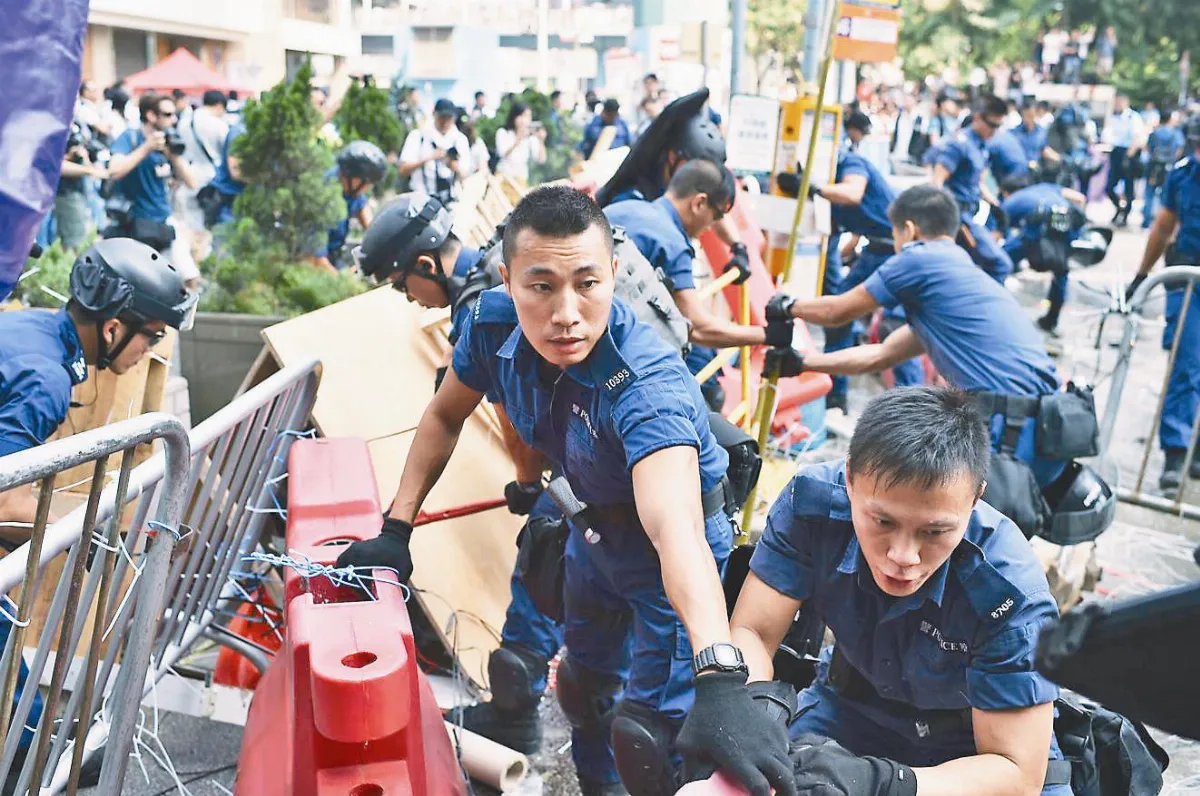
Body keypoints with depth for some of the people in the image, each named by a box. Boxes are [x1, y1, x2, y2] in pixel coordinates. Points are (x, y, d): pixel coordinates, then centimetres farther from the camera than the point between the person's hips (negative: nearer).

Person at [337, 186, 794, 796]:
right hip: (594, 524, 6)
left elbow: (674, 526, -54)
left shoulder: (648, 384, -40)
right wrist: (396, 528, -6)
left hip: (671, 543, -6)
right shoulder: (494, 325, -22)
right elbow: (445, 415, -2)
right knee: (585, 683, 26)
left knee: (647, 734, -9)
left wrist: (720, 679, -67)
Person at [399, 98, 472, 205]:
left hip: (451, 200, 3)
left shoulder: (460, 139, 7)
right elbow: (403, 170, -8)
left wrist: (456, 167, -20)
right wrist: (429, 158, -22)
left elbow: (464, 176, 4)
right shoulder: (417, 136, -1)